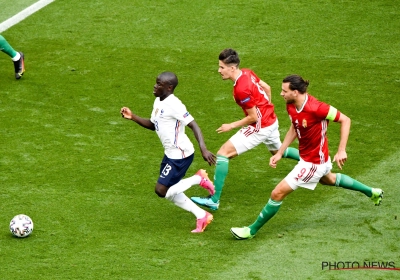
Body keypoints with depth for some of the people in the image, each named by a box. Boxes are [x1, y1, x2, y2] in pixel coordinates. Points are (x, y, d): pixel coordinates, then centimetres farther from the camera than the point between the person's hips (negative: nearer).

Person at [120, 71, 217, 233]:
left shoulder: (173, 104, -22)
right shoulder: (158, 102, 7)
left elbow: (193, 125, -25)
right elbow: (152, 125, 21)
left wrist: (203, 149, -35)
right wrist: (132, 117, 8)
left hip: (181, 154, -10)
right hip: (170, 153, 10)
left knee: (161, 191, -10)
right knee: (169, 192, 14)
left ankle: (199, 179, 1)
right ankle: (202, 216, 23)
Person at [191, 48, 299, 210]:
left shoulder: (241, 89, -28)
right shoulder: (247, 73, -2)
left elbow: (253, 117, -22)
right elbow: (267, 87, 12)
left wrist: (231, 126, -13)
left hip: (260, 127, -10)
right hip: (271, 120, 10)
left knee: (223, 153, -11)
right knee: (278, 150, 38)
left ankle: (214, 201, -13)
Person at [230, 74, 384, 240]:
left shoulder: (315, 108, -34)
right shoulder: (290, 106, -9)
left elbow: (345, 120, -24)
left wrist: (341, 151, -26)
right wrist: (279, 153, 2)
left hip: (313, 163, -10)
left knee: (277, 193, -7)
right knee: (329, 179, 38)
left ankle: (252, 230, 9)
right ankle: (372, 192, 56)